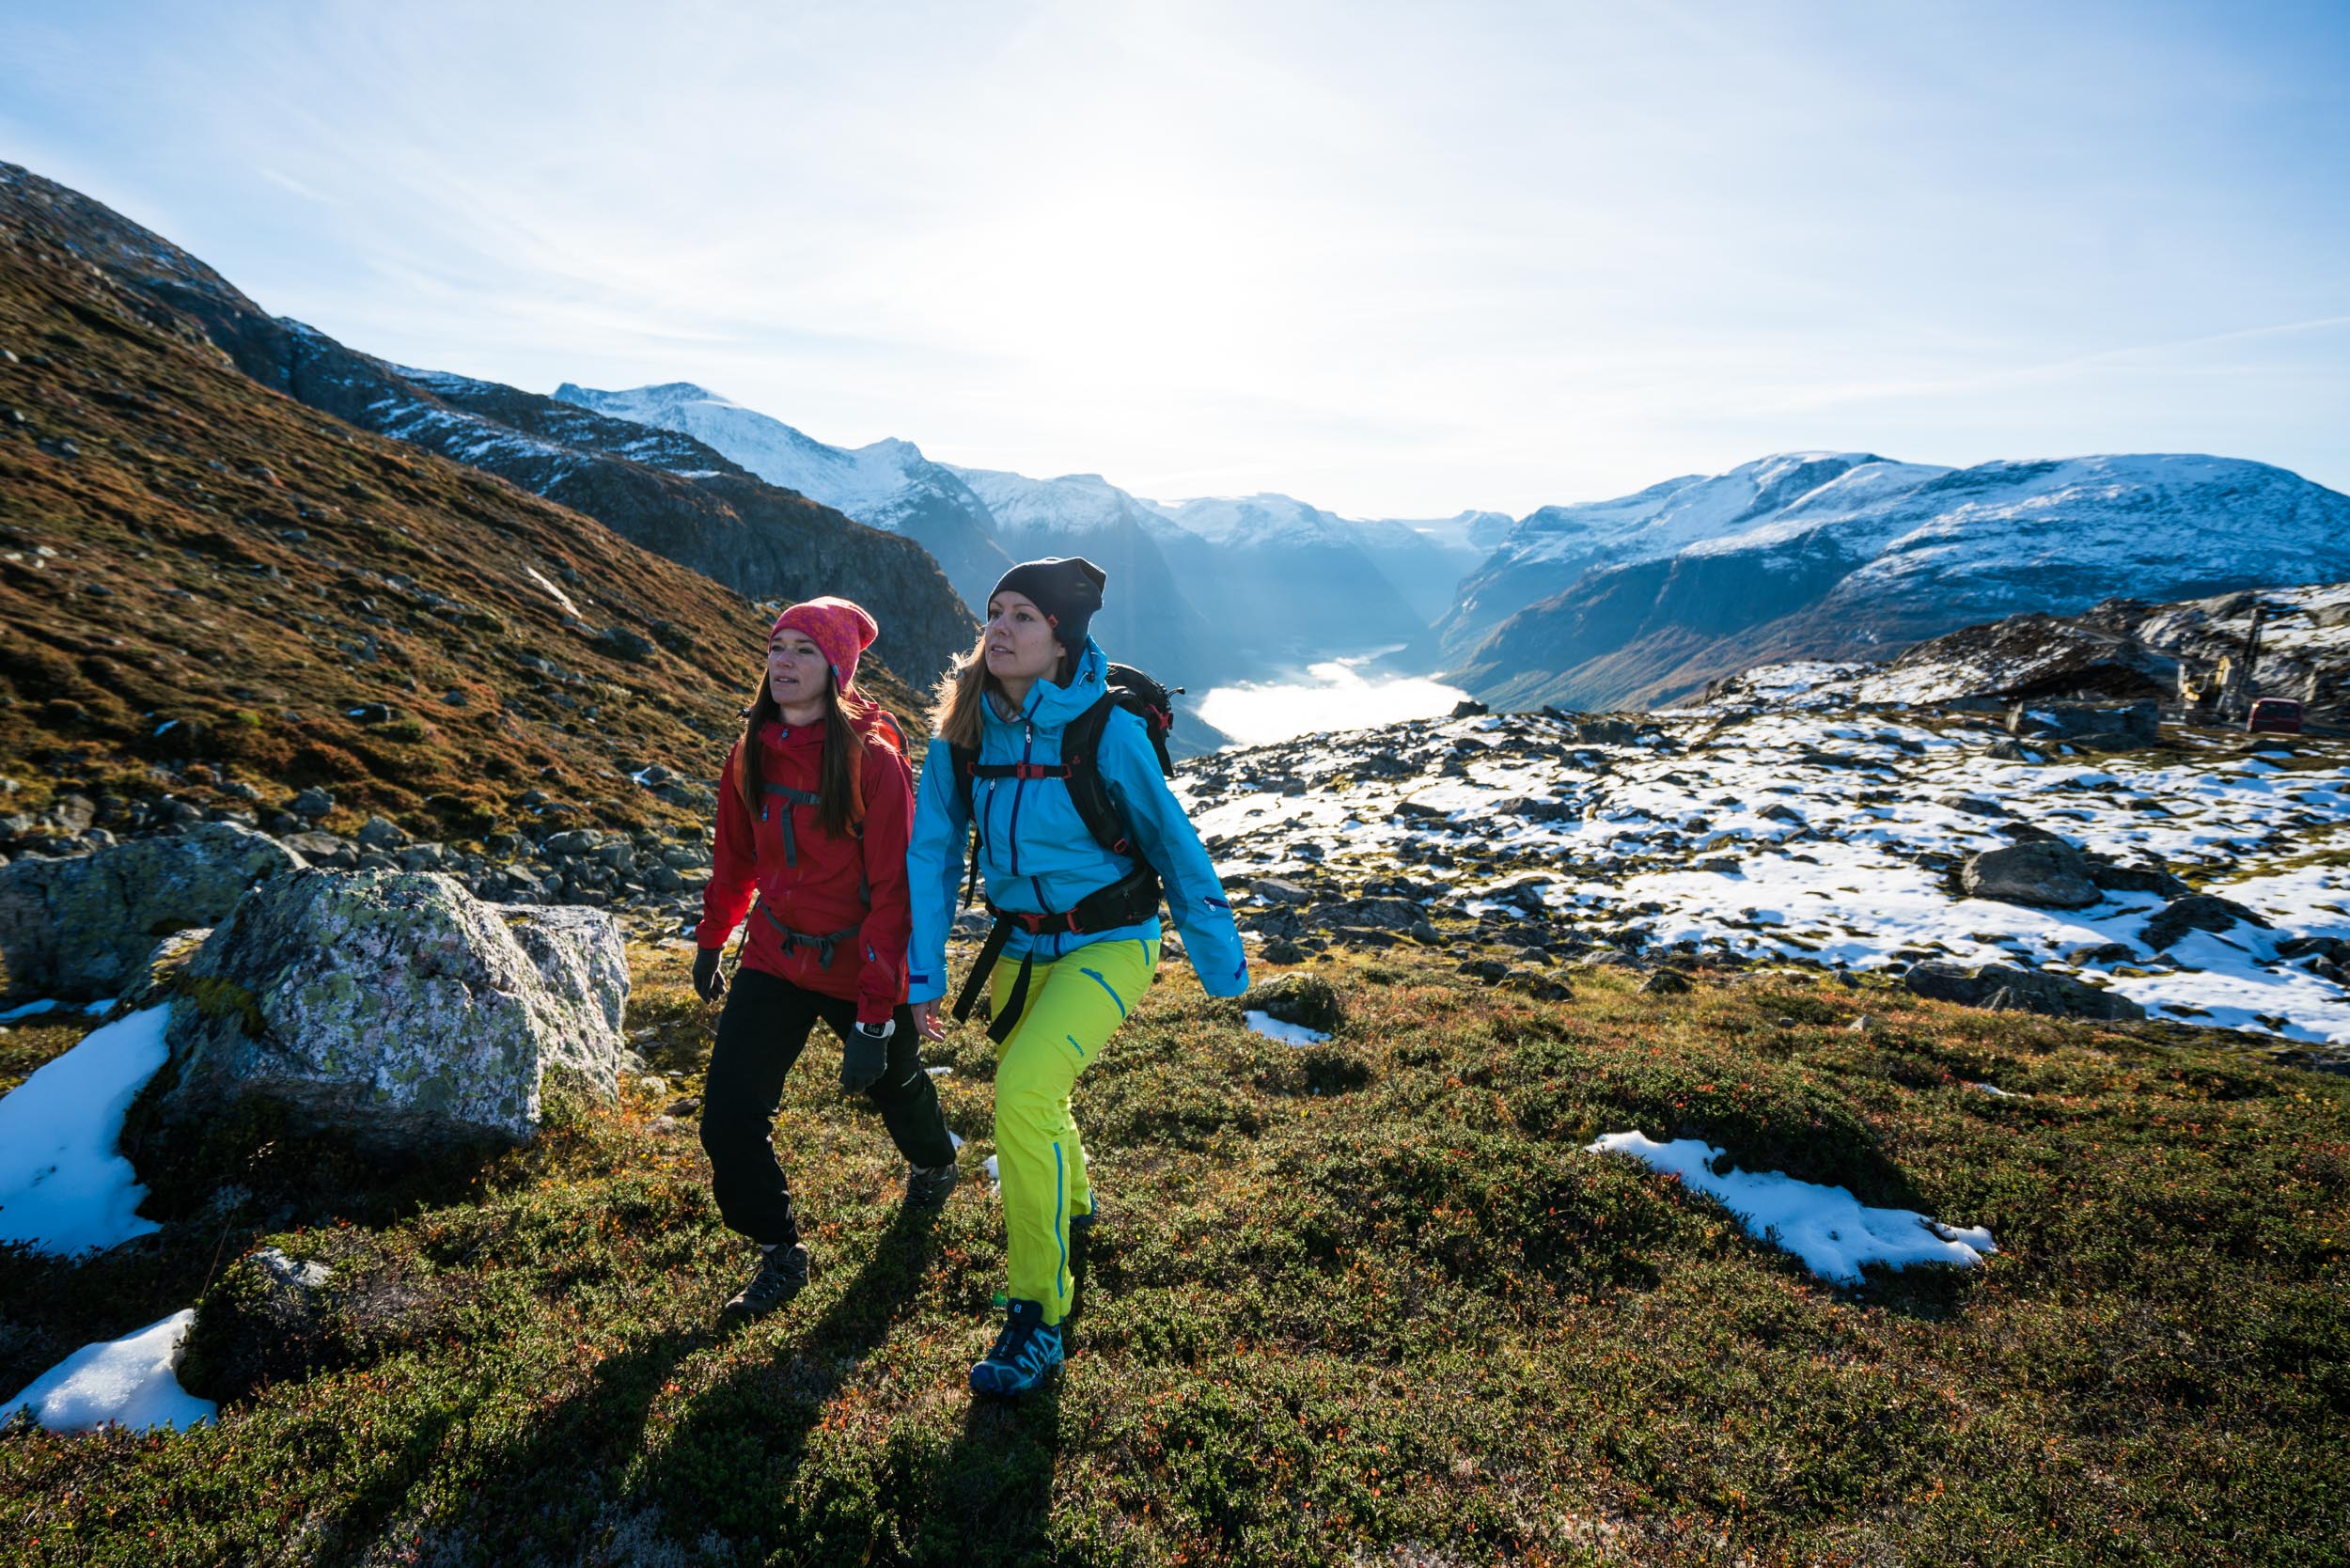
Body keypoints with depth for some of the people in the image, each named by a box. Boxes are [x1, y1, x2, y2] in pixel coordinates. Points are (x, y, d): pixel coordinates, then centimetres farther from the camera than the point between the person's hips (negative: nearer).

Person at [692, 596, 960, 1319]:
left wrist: (875, 1016, -23)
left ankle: (934, 1163, 56)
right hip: (776, 957, 4)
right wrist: (711, 941, 22)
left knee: (891, 1080, 21)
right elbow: (735, 858, 13)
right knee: (728, 1117, -6)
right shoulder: (752, 753, -3)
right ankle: (779, 1253, 20)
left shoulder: (872, 759, -20)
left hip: (862, 964, -4)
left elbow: (893, 890, -21)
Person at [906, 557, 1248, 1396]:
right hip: (1018, 945, 6)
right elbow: (932, 850, -1)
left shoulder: (1107, 731, -21)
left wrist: (1223, 963, -4)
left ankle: (1038, 1318, -4)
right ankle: (1068, 1200, 57)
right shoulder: (963, 729, -9)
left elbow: (1174, 845, -11)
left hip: (1107, 944, -5)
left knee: (1024, 1094, -23)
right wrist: (923, 974, -3)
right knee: (1024, 1096, 22)